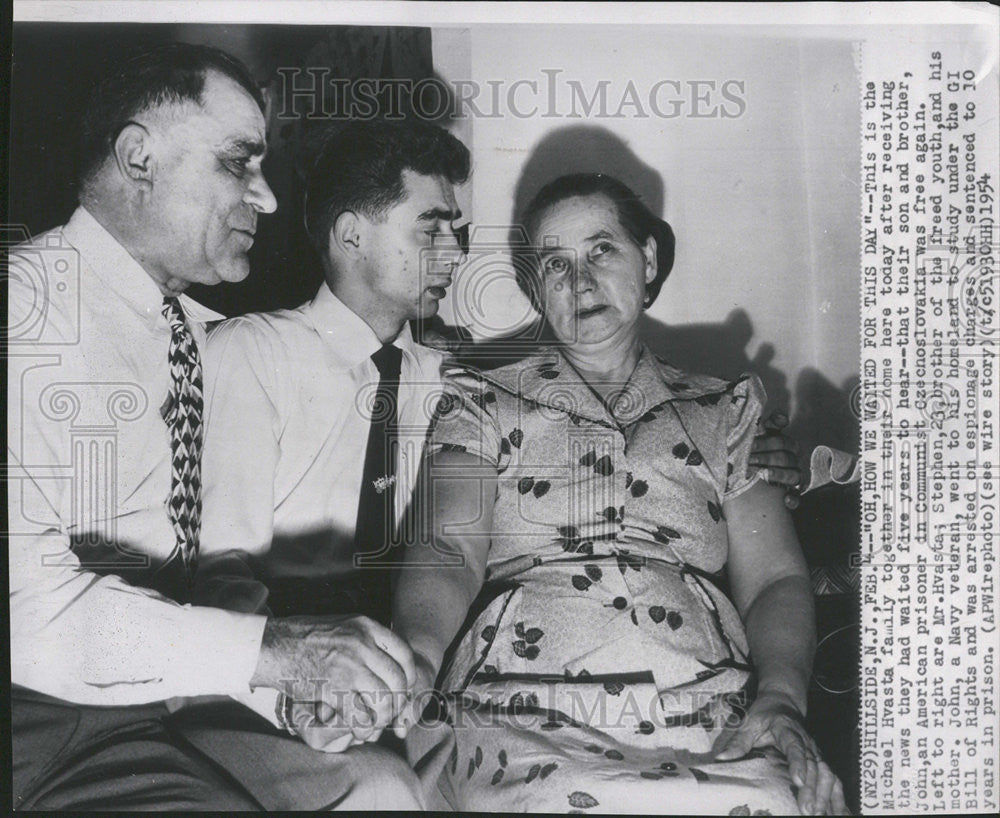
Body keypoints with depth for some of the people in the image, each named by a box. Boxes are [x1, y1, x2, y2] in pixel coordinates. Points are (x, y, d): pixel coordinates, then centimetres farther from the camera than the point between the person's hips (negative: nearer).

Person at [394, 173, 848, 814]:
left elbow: (776, 578, 12)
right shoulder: (485, 405, 17)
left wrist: (781, 698, -9)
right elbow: (448, 555, 2)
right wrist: (416, 658, -20)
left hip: (715, 729, 2)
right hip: (522, 721, -1)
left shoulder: (724, 413, 21)